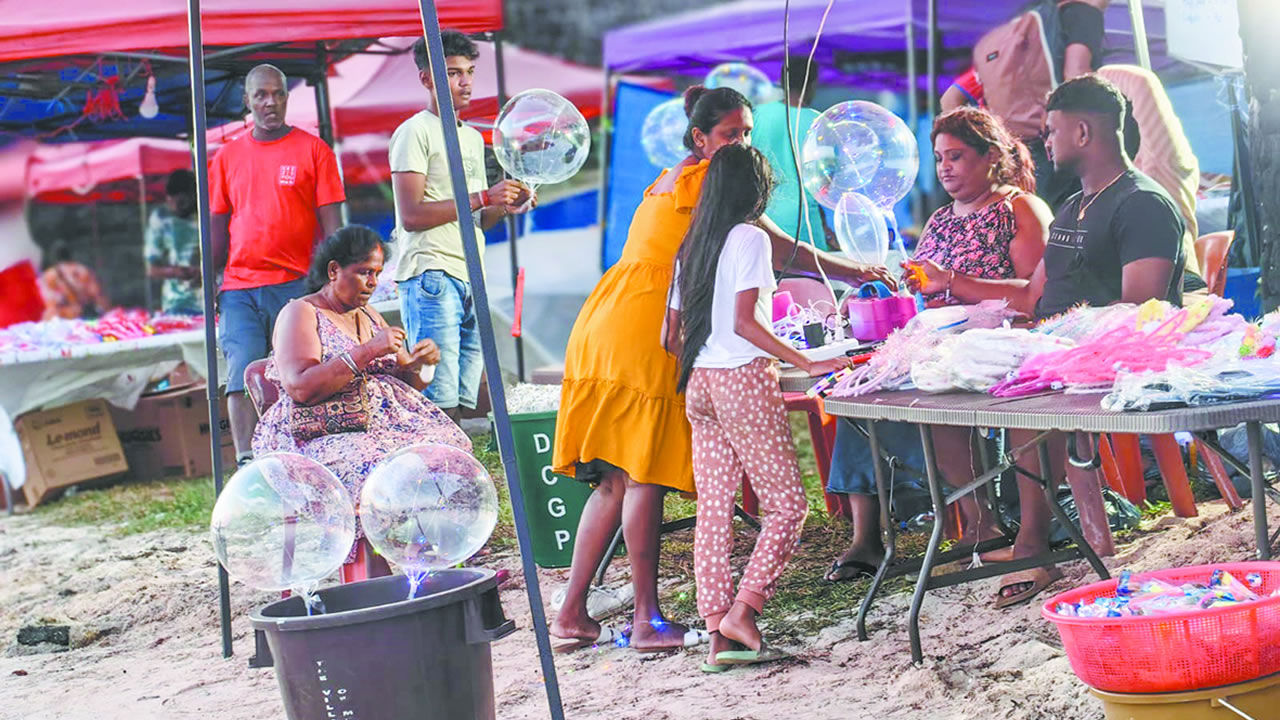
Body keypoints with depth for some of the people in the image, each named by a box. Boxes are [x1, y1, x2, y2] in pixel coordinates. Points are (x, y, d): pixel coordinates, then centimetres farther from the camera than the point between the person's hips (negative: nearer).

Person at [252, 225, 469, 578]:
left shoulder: (369, 316, 22)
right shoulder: (300, 314, 0)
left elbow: (402, 380, 25)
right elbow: (301, 388, -16)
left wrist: (417, 363, 1)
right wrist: (365, 353, -18)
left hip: (383, 419, 7)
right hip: (319, 433, -7)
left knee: (449, 444, -20)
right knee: (377, 468, -36)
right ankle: (382, 577, -31)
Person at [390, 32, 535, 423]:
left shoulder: (473, 138, 23)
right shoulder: (415, 132, -3)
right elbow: (412, 215, -13)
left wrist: (504, 207, 5)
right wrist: (483, 197, -15)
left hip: (471, 281, 8)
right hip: (431, 277, -8)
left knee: (463, 405, 3)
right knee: (439, 406, -16)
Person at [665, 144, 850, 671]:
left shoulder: (691, 247, 15)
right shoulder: (750, 238, -6)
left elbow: (673, 336, 15)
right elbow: (744, 321, -15)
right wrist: (806, 364, -15)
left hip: (699, 385, 7)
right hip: (743, 379, -7)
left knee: (713, 509, 5)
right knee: (787, 504, 0)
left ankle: (717, 635, 3)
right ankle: (742, 610, -9)